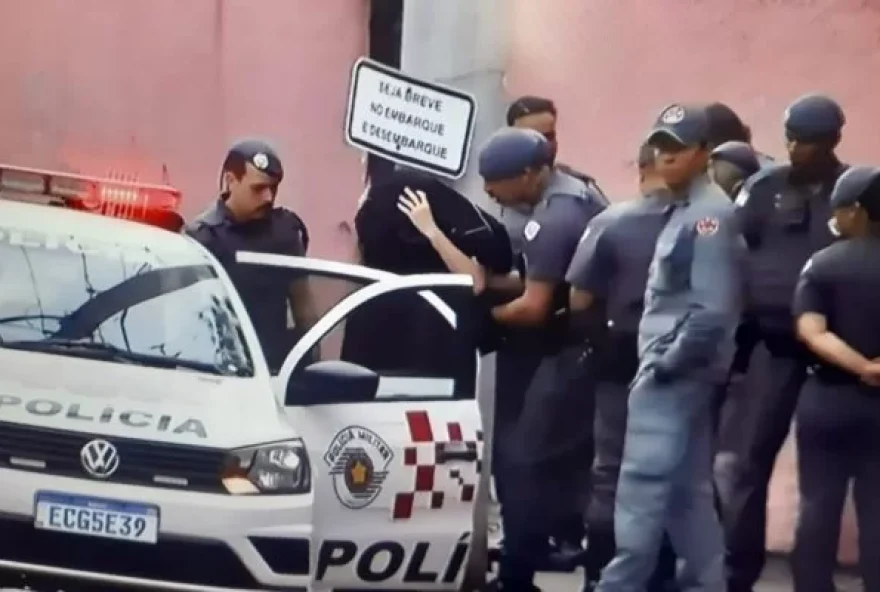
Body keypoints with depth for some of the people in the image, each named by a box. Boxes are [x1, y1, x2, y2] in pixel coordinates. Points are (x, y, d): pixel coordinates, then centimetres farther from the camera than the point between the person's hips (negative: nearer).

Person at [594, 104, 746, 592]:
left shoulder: (709, 215, -14)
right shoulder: (680, 211, 17)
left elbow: (713, 311, -22)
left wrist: (666, 364, -16)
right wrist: (658, 363, 14)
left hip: (676, 376, -10)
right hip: (672, 374, 10)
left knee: (643, 487, -12)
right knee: (688, 492, 11)